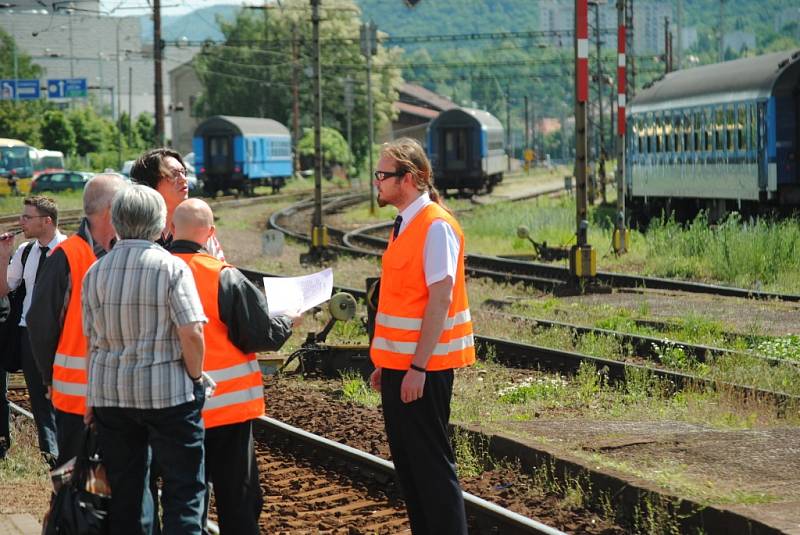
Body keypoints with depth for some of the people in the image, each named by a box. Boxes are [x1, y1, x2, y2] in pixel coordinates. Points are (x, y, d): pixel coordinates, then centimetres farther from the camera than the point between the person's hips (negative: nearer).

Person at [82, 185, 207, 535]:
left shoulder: (95, 272, 4)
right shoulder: (171, 268, -10)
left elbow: (91, 339, 8)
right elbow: (191, 333, -16)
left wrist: (93, 397, 15)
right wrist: (195, 378, 0)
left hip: (110, 391, 5)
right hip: (167, 391, -5)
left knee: (125, 490, 12)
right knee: (183, 488, 1)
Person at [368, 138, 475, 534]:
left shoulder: (436, 227, -15)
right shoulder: (405, 225, 13)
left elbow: (440, 298, -21)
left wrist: (419, 367, -23)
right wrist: (384, 364, 16)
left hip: (422, 368, -9)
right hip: (397, 365, 9)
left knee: (431, 462, -5)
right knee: (406, 458, 13)